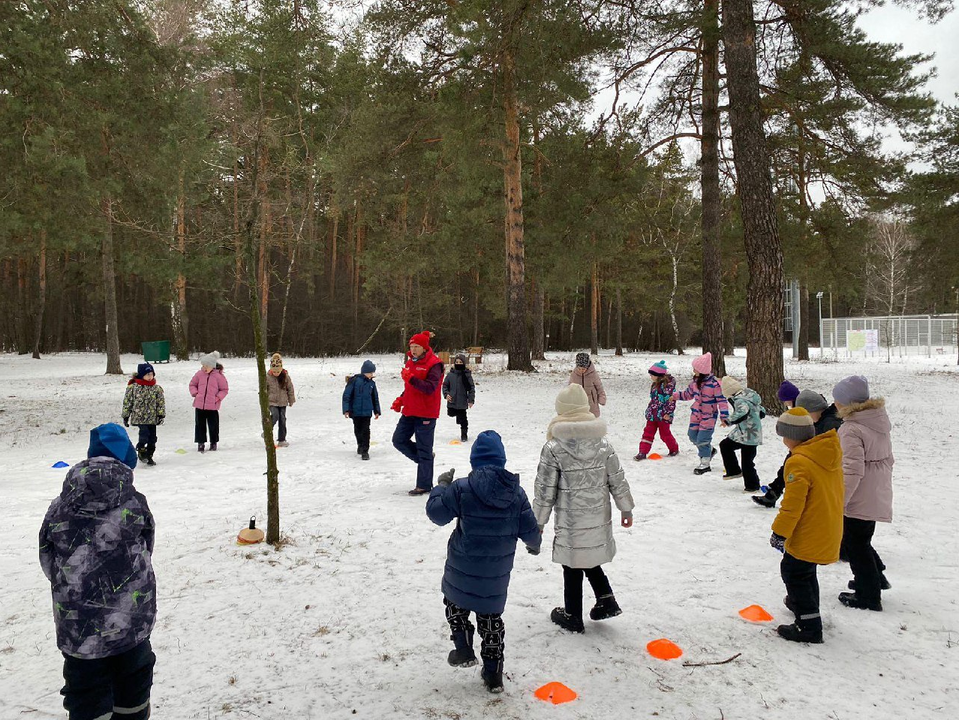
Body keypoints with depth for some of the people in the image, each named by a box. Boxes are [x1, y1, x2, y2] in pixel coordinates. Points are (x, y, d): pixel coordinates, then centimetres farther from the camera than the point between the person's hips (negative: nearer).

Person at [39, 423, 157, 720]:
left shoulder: (59, 509, -6)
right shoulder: (135, 504, -9)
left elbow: (48, 563, 4)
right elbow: (145, 553, 2)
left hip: (79, 624, 0)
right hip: (133, 616, 0)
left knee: (87, 696, 14)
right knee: (133, 684, 21)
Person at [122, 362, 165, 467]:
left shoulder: (157, 388, 4)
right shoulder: (133, 387, -4)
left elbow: (161, 403, 7)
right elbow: (127, 402, 1)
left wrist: (161, 415, -1)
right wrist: (125, 416, 2)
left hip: (152, 418, 4)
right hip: (139, 417, -3)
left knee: (152, 437, 6)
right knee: (144, 433, -18)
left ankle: (149, 455, 19)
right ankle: (141, 450, 3)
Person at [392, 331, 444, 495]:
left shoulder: (434, 364, -14)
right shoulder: (411, 362, 12)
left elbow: (430, 388, -24)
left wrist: (411, 378, -31)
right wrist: (400, 400, 10)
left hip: (426, 414, -8)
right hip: (409, 411, 8)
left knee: (424, 450, -1)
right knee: (399, 440, 9)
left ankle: (424, 485, 9)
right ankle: (424, 458, 28)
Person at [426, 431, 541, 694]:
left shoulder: (462, 488, -17)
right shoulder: (516, 492, -6)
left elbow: (436, 512, -10)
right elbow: (529, 529, 0)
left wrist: (441, 485, 6)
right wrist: (534, 544, 23)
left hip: (463, 569, -3)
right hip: (497, 574, 3)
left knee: (455, 603, 25)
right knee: (491, 616, 17)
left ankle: (464, 650, 18)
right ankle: (493, 674, 23)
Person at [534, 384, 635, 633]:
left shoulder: (553, 447, -15)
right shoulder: (602, 442, -2)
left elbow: (545, 489, -10)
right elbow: (617, 479, 4)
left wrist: (538, 520, 1)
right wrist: (626, 508, 16)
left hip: (570, 520, -4)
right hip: (599, 517, 4)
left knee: (572, 567, 11)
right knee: (590, 558, 26)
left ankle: (572, 616, 26)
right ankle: (606, 599, 21)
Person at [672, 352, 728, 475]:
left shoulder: (714, 383, -21)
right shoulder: (695, 381, 0)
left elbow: (721, 400, -19)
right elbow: (688, 394, 14)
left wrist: (724, 416, -22)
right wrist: (675, 395, 5)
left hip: (709, 415, -7)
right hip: (696, 413, 7)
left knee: (702, 439, -6)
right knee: (693, 436, 14)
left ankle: (705, 463, 12)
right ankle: (710, 449, 40)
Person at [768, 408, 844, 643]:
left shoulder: (799, 462, -24)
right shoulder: (829, 456, 6)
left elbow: (793, 504, -24)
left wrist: (779, 532, -13)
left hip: (809, 534, -9)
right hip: (829, 532, 9)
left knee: (793, 573, 2)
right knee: (807, 571, 26)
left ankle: (809, 627, 3)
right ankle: (803, 604, 44)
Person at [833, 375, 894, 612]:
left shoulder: (851, 430, -24)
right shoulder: (880, 422, 4)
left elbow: (852, 471, -27)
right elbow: (887, 459, 15)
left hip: (859, 501, -9)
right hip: (878, 498, 9)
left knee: (856, 545, 7)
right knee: (862, 540, 26)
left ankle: (868, 597, 18)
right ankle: (876, 578, 39)